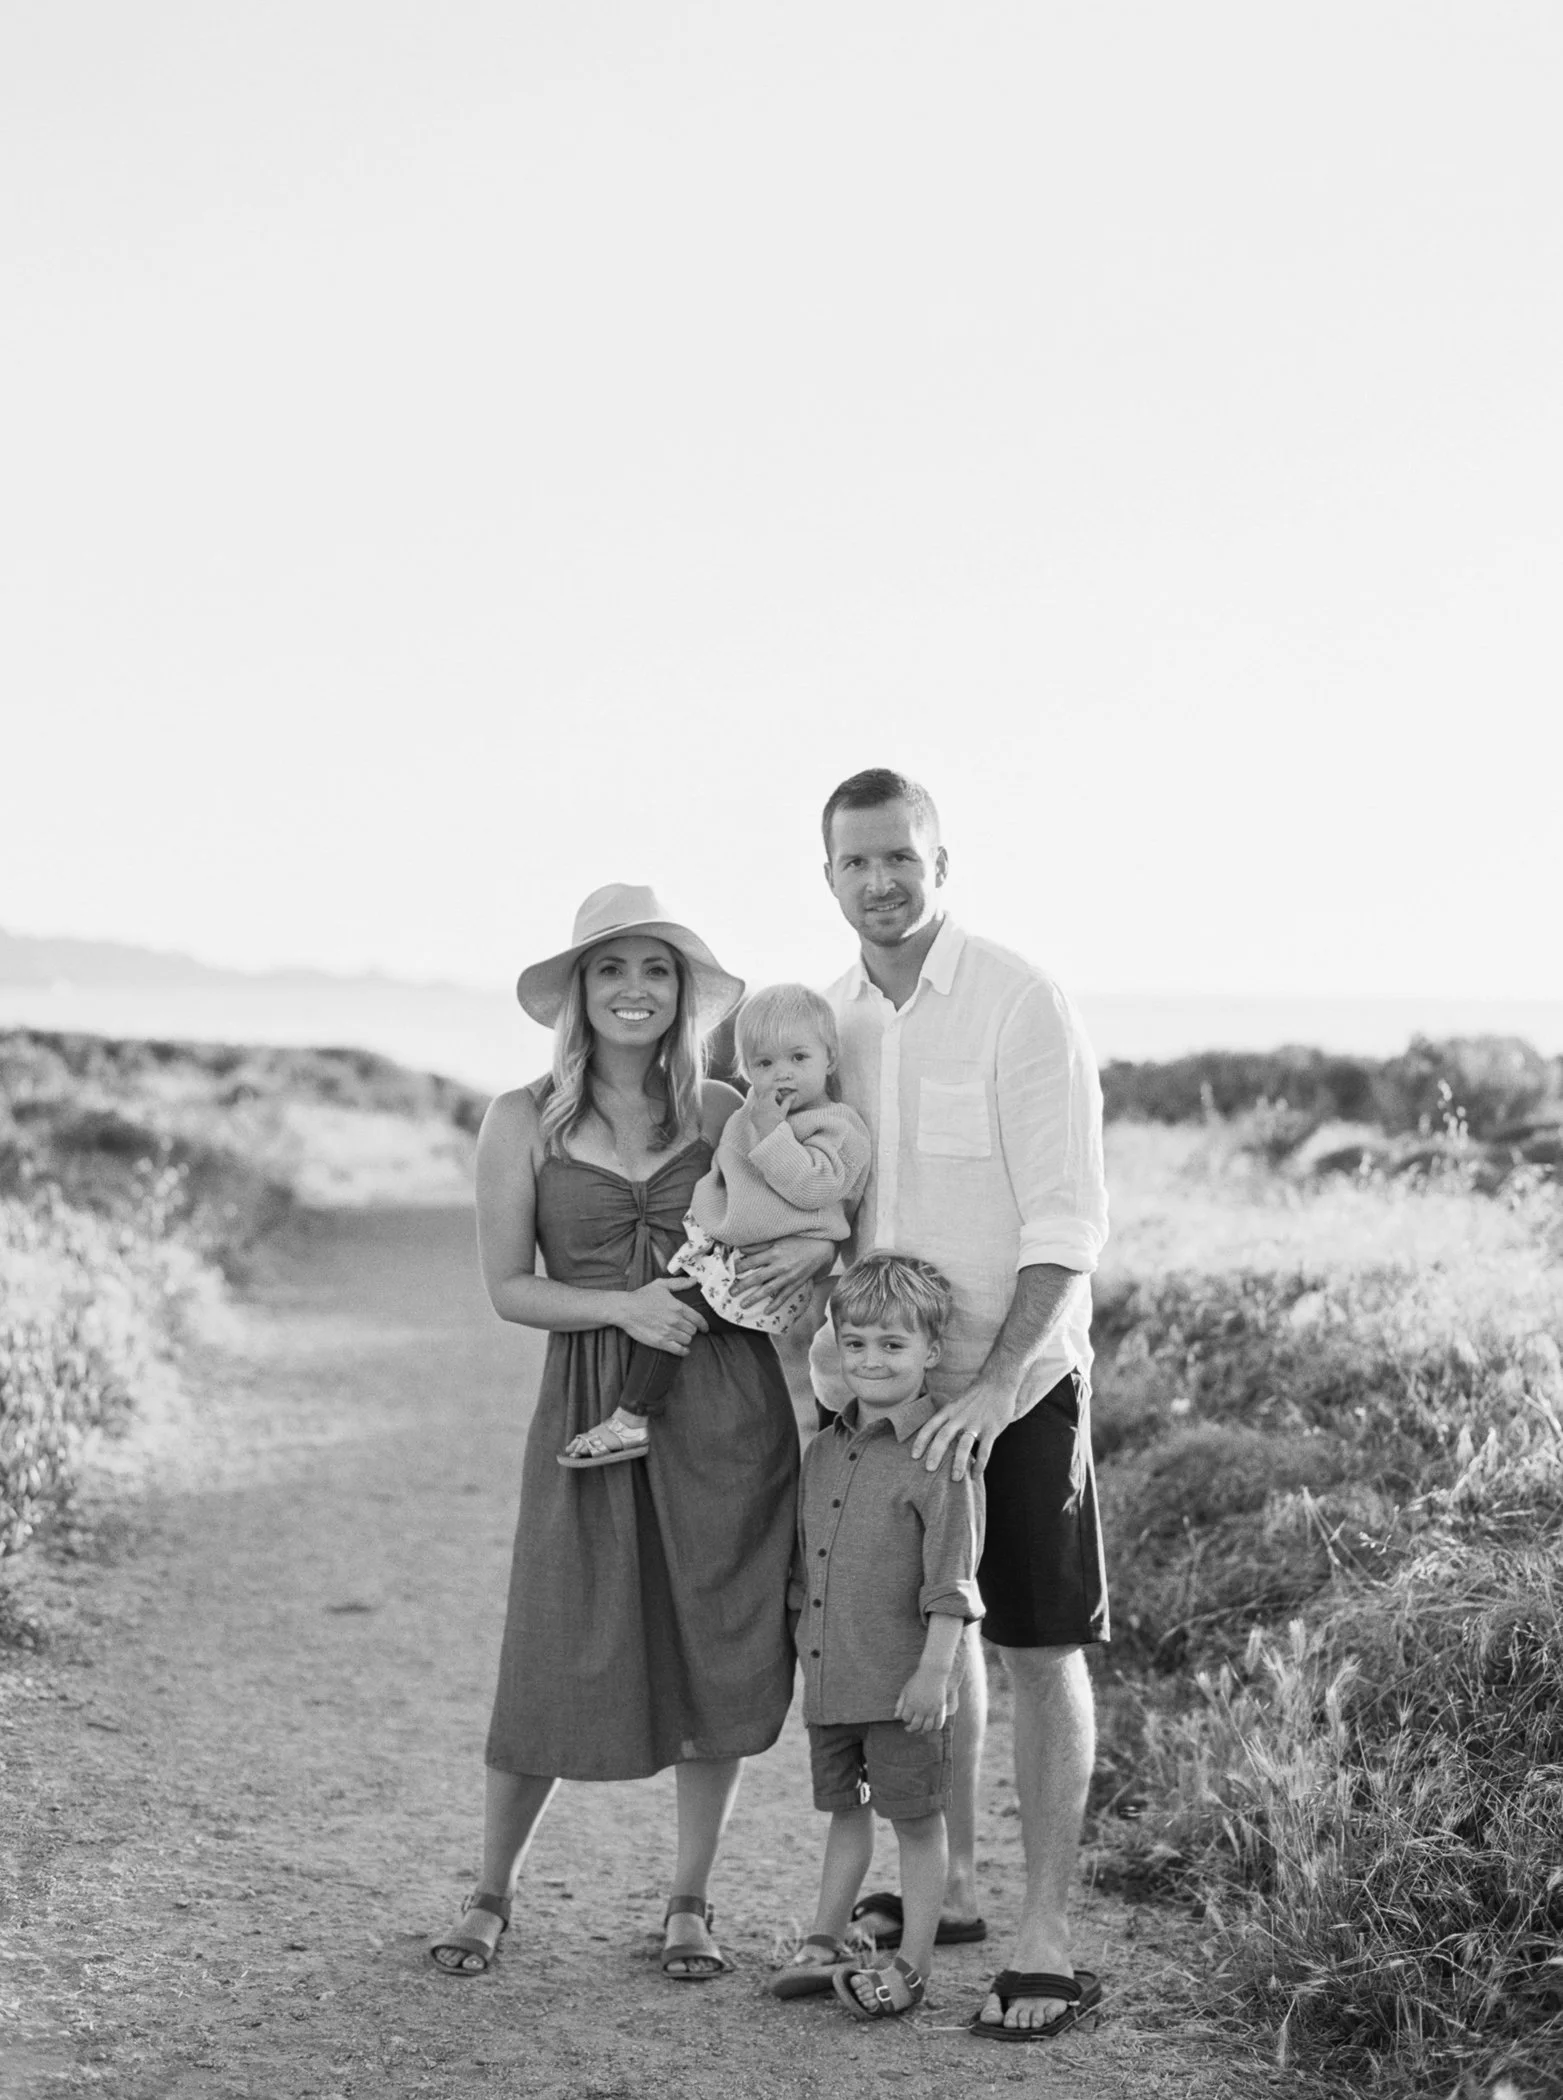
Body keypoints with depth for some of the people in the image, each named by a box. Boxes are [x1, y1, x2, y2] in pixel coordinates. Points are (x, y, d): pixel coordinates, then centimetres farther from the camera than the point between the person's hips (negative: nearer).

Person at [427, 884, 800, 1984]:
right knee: (559, 1659, 0)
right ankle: (492, 1894, 22)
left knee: (720, 1655, 4)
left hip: (730, 1401, 1)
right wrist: (622, 1307, -14)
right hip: (592, 1401, -1)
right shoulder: (523, 1121, 3)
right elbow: (509, 1286, 0)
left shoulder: (725, 1114, 7)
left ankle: (691, 1901, 21)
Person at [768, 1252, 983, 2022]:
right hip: (829, 1676, 7)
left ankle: (911, 1965, 12)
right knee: (845, 1810, 18)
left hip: (904, 1680, -7)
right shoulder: (825, 1451, 9)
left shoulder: (940, 1456, -14)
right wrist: (802, 1639, 19)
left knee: (916, 1817, 4)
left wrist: (935, 1668, -20)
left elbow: (952, 1576, -16)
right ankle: (825, 1943, 28)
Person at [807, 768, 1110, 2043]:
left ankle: (1048, 1941, 3)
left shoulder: (1020, 1004, -14)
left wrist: (993, 1383, -27)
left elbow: (1068, 1218, -18)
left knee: (1042, 1652, -1)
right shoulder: (834, 1017, 5)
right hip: (890, 1383, 6)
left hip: (1013, 1379, -6)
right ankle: (950, 1885, 31)